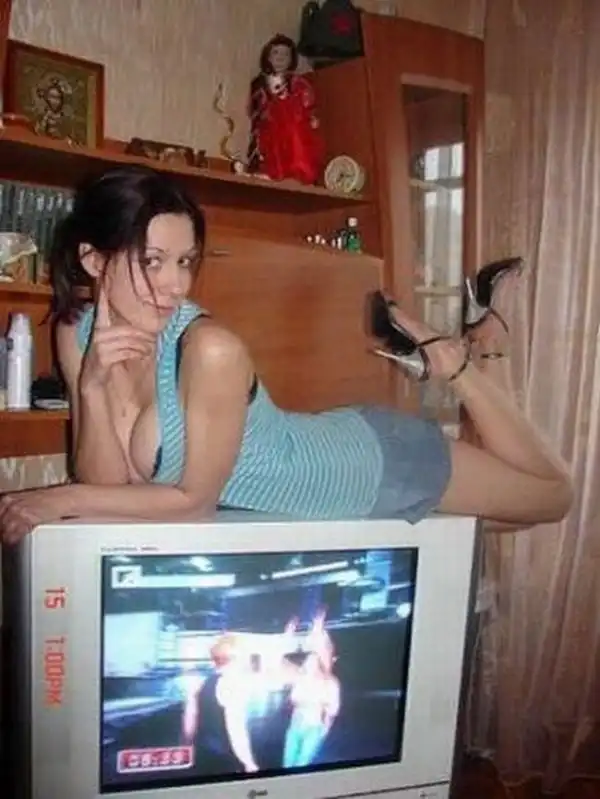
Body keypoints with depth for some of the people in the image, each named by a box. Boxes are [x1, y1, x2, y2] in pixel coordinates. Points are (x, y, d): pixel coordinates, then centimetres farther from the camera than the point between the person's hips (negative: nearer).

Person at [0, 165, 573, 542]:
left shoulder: (211, 349, -34)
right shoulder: (78, 333, -14)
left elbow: (195, 499, -25)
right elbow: (109, 485, -13)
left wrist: (61, 500, -26)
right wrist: (93, 386, -28)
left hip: (384, 462, -5)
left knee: (553, 497, 16)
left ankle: (454, 364, 24)